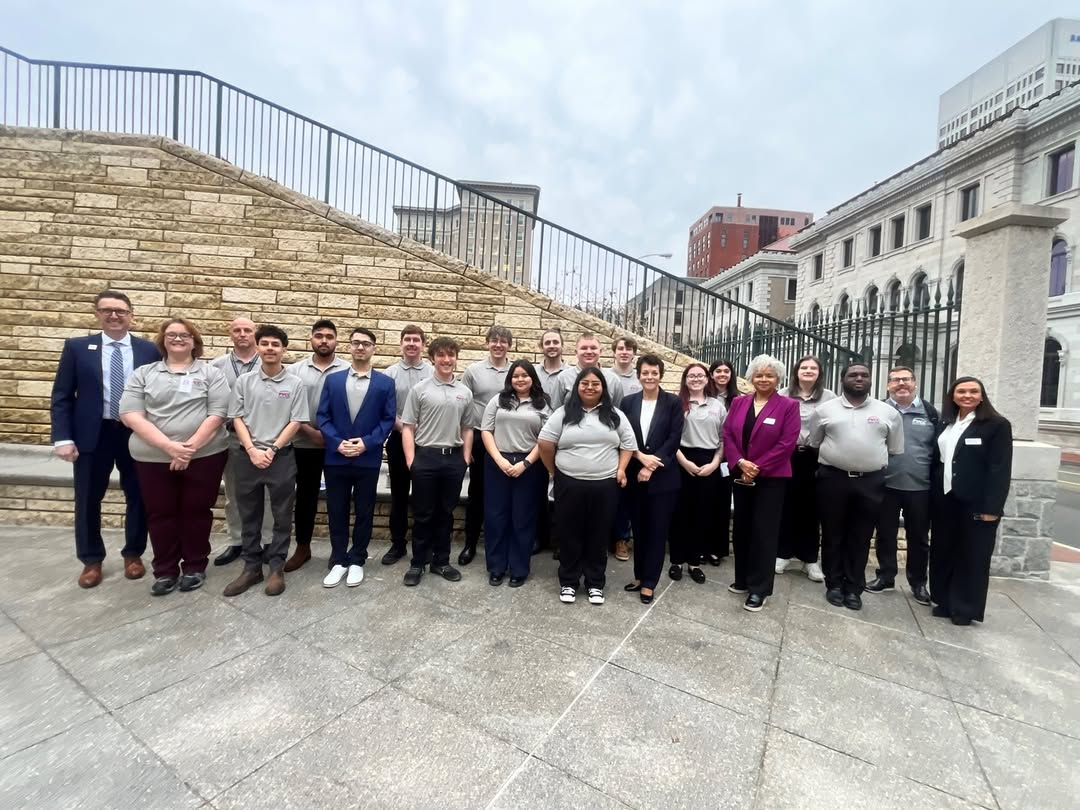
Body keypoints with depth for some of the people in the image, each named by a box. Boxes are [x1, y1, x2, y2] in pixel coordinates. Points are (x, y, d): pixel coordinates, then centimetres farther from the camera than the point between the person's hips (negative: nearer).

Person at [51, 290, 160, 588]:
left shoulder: (149, 350, 1)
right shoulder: (77, 347, 2)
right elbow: (61, 396, 1)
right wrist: (62, 438, -8)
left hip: (137, 435, 0)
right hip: (92, 435, 0)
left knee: (137, 497, 10)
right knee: (88, 500, 10)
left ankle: (133, 554, 28)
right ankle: (91, 560, 28)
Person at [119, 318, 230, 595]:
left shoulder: (211, 373, 3)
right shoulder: (143, 374, 8)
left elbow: (217, 415, -6)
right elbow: (131, 415, -4)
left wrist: (190, 448, -16)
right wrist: (169, 446, -16)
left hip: (204, 456, -2)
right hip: (153, 458, 2)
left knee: (197, 512, 8)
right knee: (160, 515, 10)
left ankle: (195, 567, 24)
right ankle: (164, 571, 26)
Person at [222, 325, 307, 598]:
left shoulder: (295, 384, -2)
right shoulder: (244, 381, 4)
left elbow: (296, 422, -4)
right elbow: (237, 419, 2)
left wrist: (272, 450, -10)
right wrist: (252, 450, -9)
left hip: (282, 457, -2)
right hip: (247, 456, 2)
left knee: (282, 515, 5)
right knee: (249, 515, 12)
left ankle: (276, 567, 18)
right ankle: (251, 567, 25)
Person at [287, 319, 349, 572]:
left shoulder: (347, 370, -3)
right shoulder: (295, 370, 3)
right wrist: (310, 431, -10)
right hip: (305, 445, 2)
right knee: (305, 496, 12)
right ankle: (302, 548, 28)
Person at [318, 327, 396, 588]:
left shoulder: (386, 383, 2)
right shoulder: (332, 380, 8)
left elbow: (388, 419, -3)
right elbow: (322, 416, 3)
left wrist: (366, 442, -14)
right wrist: (336, 442, -12)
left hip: (368, 459, -1)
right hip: (336, 458, 2)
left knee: (364, 512, 8)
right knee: (337, 512, 10)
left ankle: (356, 561, 23)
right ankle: (338, 561, 25)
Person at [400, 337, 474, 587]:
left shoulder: (465, 392, 8)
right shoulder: (420, 389, -2)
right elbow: (408, 427, -3)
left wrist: (466, 458, 6)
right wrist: (411, 459, -9)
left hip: (454, 458, 3)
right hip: (425, 456, -3)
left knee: (446, 513, 12)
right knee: (423, 514, 7)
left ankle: (441, 561, 25)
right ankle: (418, 563, 21)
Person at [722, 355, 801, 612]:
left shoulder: (788, 406, -5)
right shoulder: (739, 403, 7)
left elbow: (786, 444, -12)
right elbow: (727, 435, 1)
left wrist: (757, 468, -16)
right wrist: (740, 463, -13)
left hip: (771, 478, -4)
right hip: (741, 476, 4)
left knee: (764, 531, 1)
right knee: (742, 528, 12)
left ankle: (760, 588, 12)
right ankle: (743, 579, 27)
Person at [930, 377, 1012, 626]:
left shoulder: (997, 425, -6)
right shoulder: (945, 424, 10)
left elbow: (1001, 469, -11)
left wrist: (992, 507, -16)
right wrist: (934, 493, 5)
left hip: (976, 503, -5)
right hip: (945, 500, 5)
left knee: (972, 556, 6)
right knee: (943, 552, 11)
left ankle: (966, 609, 19)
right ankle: (945, 601, 25)